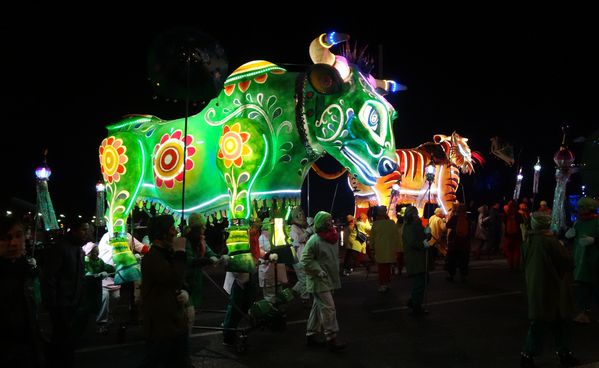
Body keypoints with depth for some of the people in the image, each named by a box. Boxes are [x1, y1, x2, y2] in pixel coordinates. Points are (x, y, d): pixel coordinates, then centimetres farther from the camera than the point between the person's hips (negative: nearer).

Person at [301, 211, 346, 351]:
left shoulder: (332, 237, 8)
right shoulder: (314, 240, -18)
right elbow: (306, 260, -18)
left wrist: (335, 273, 16)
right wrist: (318, 271, -20)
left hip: (329, 280, 9)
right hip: (319, 281, -9)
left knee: (318, 307, 15)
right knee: (328, 308, -8)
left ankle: (311, 335, 26)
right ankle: (331, 339, 0)